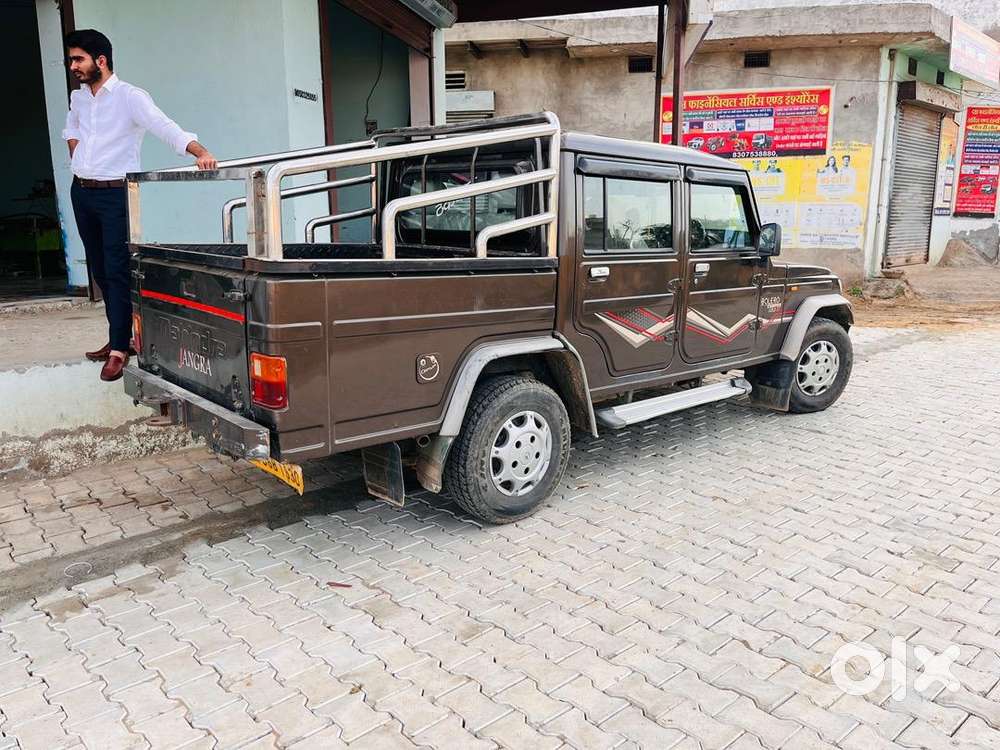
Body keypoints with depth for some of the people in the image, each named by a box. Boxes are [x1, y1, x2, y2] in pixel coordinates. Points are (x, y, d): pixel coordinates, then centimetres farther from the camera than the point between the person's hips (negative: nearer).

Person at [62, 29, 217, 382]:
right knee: (99, 270, 12)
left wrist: (201, 152, -43)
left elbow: (166, 128, -26)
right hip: (81, 192, 8)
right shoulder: (77, 97, 11)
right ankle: (119, 336, 23)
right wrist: (75, 152, 14)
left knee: (117, 272, -9)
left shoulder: (129, 97, -12)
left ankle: (120, 348, -5)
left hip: (115, 194, -8)